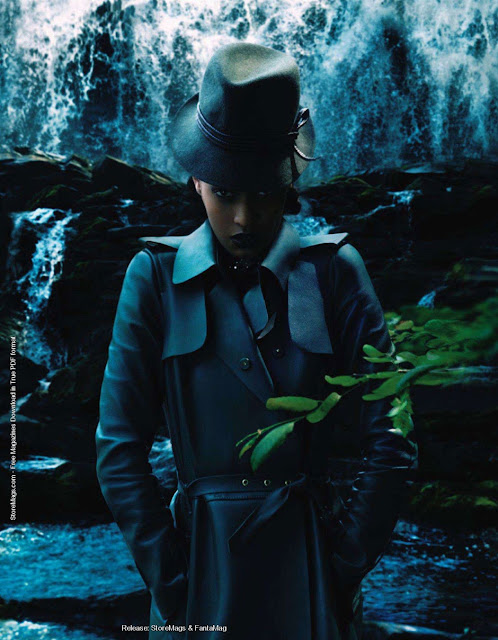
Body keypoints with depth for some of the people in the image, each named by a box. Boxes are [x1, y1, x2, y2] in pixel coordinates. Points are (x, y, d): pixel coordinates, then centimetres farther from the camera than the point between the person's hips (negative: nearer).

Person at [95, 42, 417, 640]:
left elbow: (390, 442, -4)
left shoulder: (333, 271, -5)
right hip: (200, 553, 0)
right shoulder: (155, 277, -4)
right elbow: (119, 450, -5)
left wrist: (343, 569, -6)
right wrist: (173, 584, -8)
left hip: (309, 548, 0)